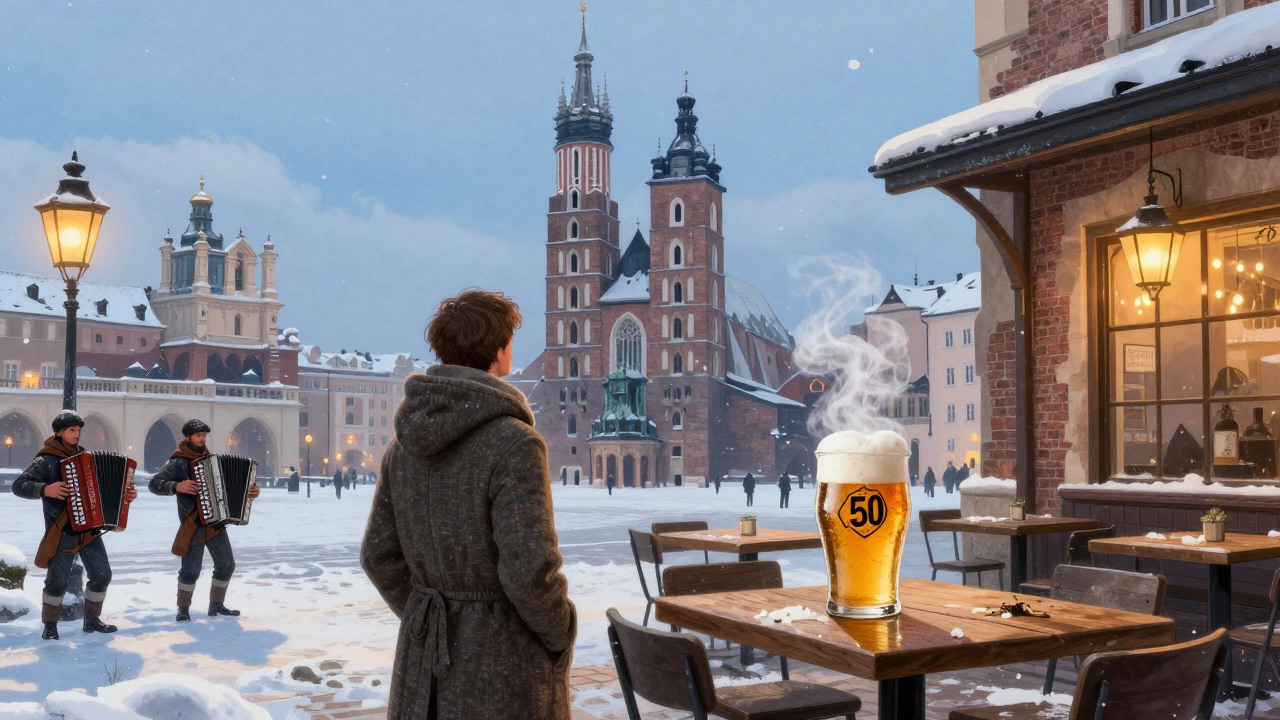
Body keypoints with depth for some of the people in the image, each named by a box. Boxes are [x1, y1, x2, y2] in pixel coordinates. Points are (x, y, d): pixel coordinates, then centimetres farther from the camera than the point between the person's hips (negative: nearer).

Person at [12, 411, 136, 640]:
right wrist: (45, 489, -31)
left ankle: (92, 620, 18)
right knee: (58, 580, -4)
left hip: (89, 530, 6)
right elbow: (19, 485, -16)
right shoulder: (46, 461, -7)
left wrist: (125, 494, 3)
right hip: (62, 533, -5)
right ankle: (50, 624, 13)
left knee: (102, 574, 4)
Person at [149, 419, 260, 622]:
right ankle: (183, 608, 10)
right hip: (193, 526, -6)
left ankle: (216, 604, 22)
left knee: (227, 565, 8)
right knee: (190, 570, -9)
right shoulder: (179, 462, -9)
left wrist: (248, 491, 2)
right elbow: (154, 483, -16)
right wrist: (177, 486, -31)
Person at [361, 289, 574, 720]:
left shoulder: (408, 441, 2)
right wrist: (560, 636, -6)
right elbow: (529, 571, -25)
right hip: (502, 661, -6)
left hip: (424, 654, 6)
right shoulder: (514, 443, -20)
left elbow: (380, 555, 7)